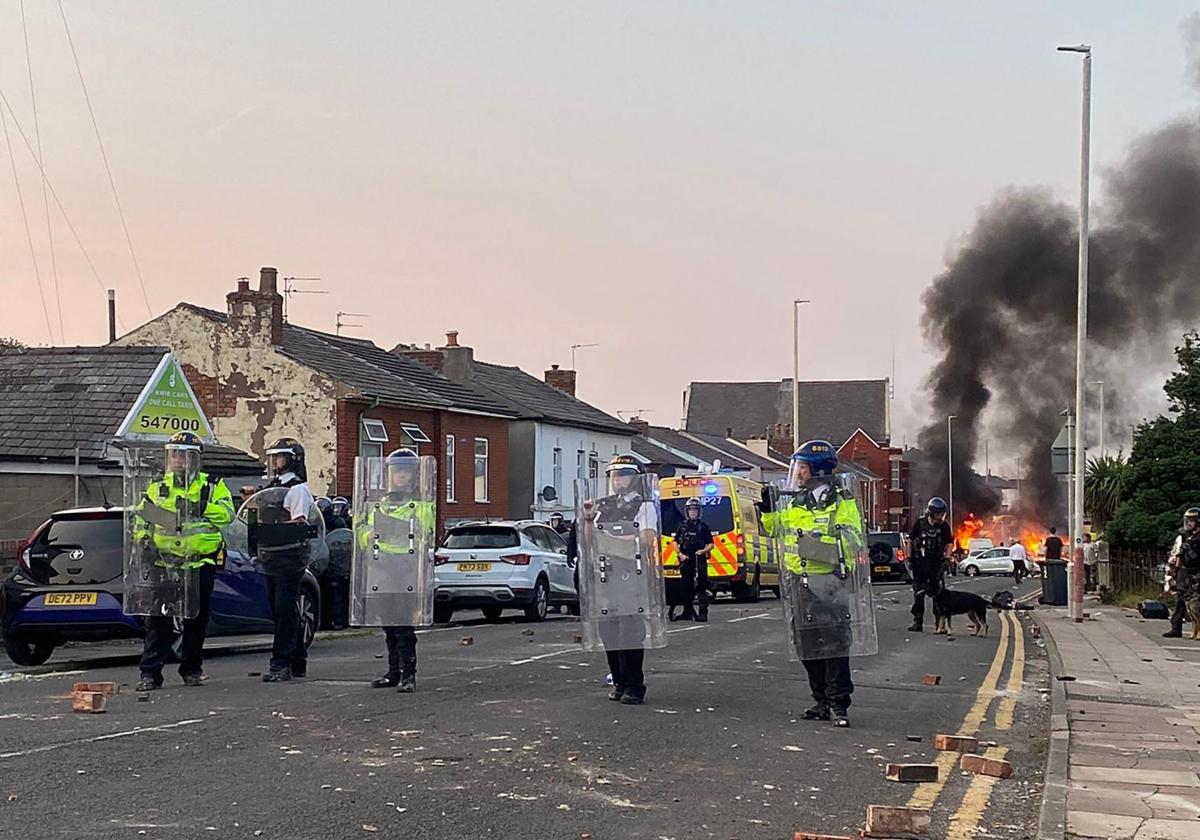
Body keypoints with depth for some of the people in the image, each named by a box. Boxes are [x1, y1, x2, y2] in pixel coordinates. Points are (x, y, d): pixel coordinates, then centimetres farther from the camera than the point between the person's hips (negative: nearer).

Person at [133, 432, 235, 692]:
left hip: (201, 563, -1)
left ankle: (192, 669, 21)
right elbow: (141, 518, 15)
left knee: (196, 619, 8)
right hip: (165, 563, 1)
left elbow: (227, 512, -9)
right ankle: (150, 673, -6)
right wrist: (143, 537, -4)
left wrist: (198, 508, -21)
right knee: (159, 619, -5)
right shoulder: (157, 488, 12)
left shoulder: (212, 486, 6)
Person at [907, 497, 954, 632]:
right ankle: (917, 622, 5)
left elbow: (949, 543, 5)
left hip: (936, 562, 0)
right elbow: (911, 540, 8)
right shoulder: (920, 523, 2)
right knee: (918, 593, 1)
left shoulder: (943, 526, 2)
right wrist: (909, 557, 3)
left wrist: (947, 557, -9)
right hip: (920, 562, 0)